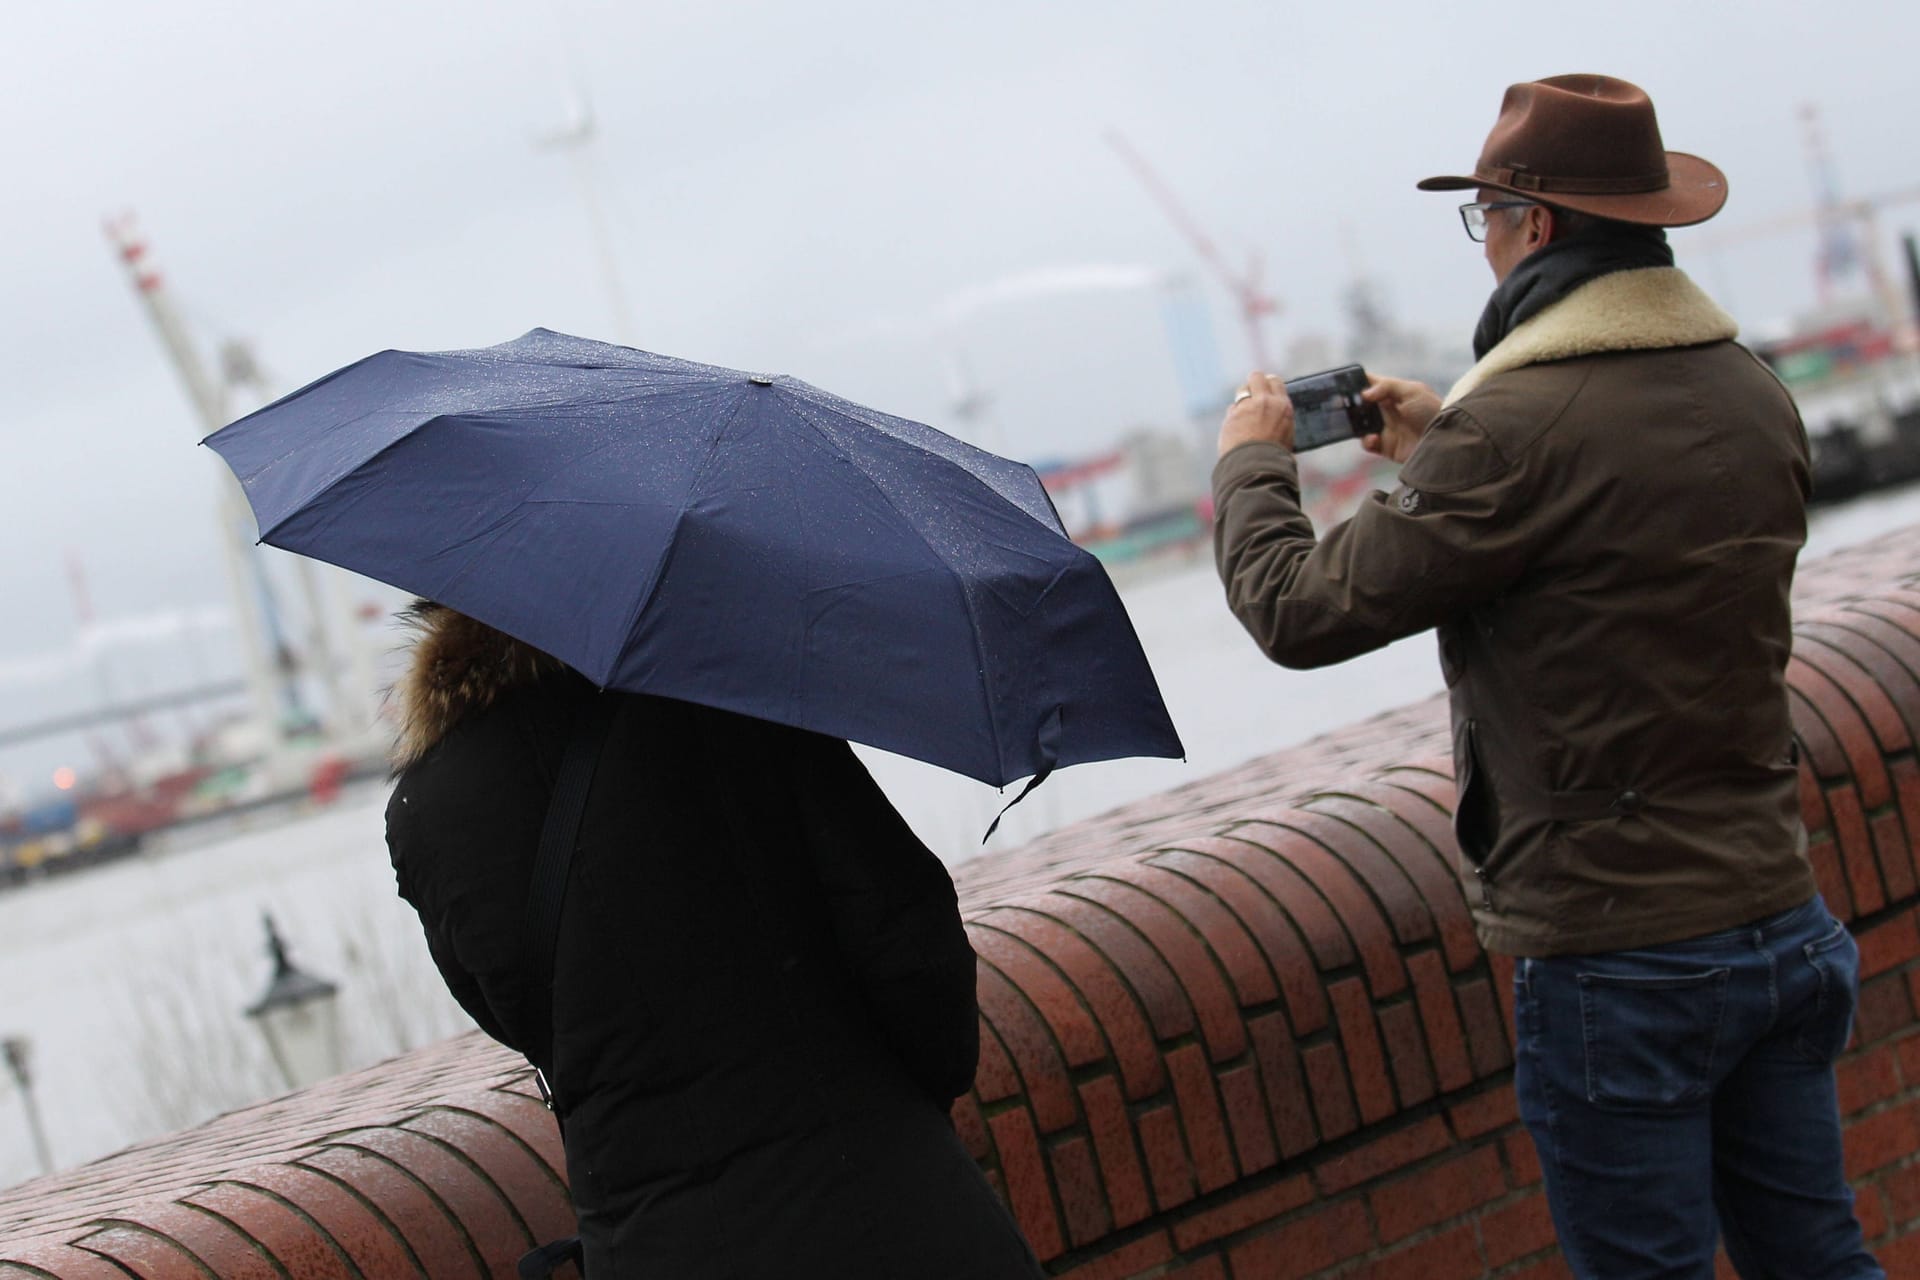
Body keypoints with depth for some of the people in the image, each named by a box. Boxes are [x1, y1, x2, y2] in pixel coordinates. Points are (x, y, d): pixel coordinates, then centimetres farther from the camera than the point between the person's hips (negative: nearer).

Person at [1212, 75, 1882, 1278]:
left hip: (1618, 960, -7)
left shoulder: (1514, 427, -18)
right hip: (1781, 919, 7)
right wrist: (1445, 448, 26)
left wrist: (1252, 461, 6)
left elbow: (1303, 611, -12)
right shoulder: (1756, 398, 6)